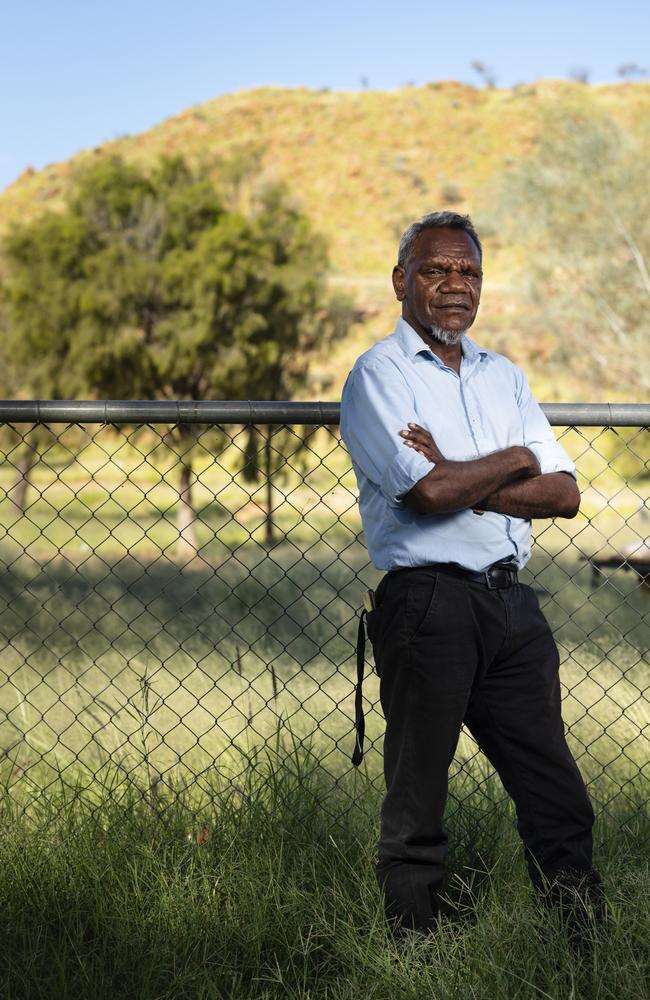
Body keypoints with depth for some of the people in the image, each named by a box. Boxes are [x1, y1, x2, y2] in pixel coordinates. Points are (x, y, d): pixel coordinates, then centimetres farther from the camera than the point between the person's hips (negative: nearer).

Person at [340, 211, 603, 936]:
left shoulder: (503, 377, 17)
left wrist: (461, 481, -8)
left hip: (511, 604, 6)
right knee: (416, 805, 3)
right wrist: (514, 461, -1)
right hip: (427, 603, -6)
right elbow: (427, 492, -18)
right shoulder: (378, 376, -2)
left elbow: (564, 494, 6)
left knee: (558, 796, 7)